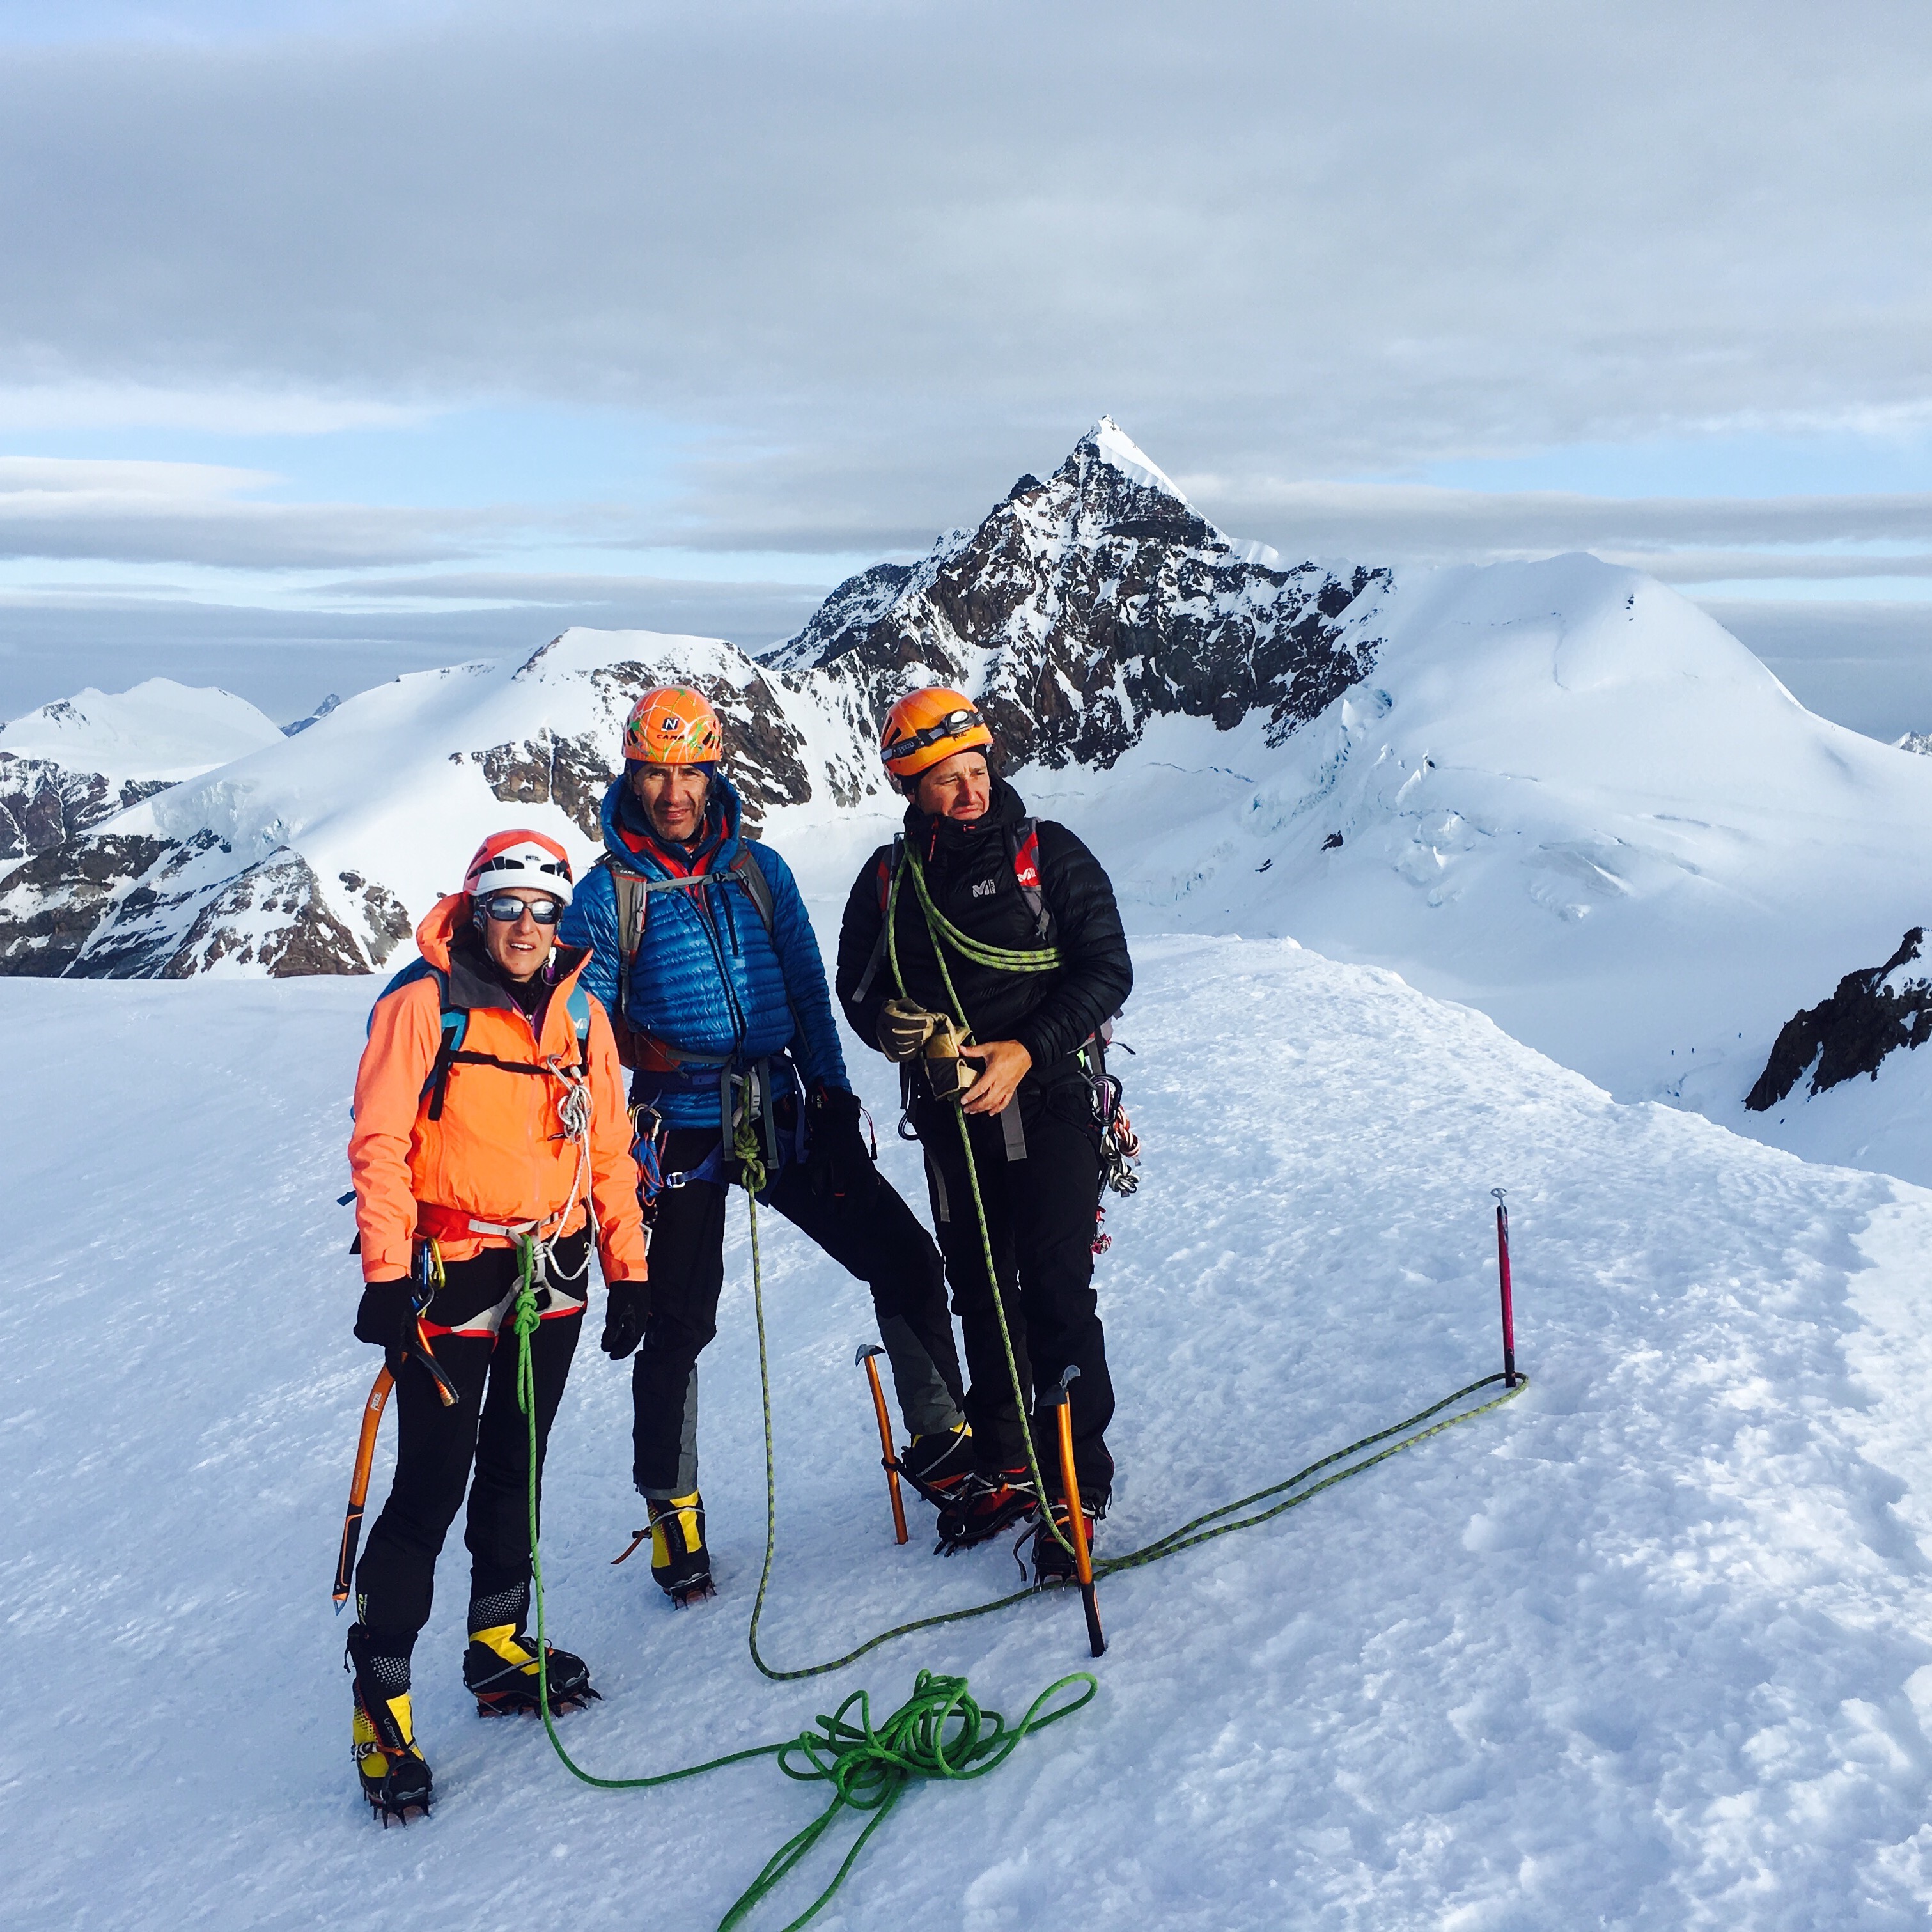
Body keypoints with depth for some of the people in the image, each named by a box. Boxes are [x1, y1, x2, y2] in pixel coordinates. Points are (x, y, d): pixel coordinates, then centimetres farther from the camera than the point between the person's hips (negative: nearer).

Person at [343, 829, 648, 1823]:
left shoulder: (578, 1014, 8)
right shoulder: (423, 1004, -8)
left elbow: (608, 1148, 13)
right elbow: (378, 1142, -11)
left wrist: (628, 1268, 12)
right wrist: (387, 1277, -17)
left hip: (552, 1269, 5)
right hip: (450, 1268, -5)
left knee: (516, 1465, 16)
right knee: (433, 1480, -6)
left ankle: (500, 1646, 30)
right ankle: (379, 1690, 5)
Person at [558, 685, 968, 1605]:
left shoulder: (759, 870, 5)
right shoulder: (607, 892, -4)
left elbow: (809, 993, 7)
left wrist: (831, 1096, 2)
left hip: (785, 1116, 3)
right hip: (682, 1133, -3)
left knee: (906, 1260, 1)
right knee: (677, 1324, 2)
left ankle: (940, 1442, 20)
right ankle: (672, 1512, 22)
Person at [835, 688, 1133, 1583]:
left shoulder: (1047, 853, -4)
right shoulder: (887, 878, 5)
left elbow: (1107, 968, -6)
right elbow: (857, 983, 13)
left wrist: (1026, 1051, -18)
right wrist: (889, 1023, -11)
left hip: (1047, 1103, -3)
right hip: (950, 1117, 4)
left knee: (1056, 1297, -5)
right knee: (980, 1296, 12)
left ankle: (1076, 1483, 6)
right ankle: (1003, 1466, 27)